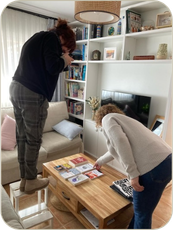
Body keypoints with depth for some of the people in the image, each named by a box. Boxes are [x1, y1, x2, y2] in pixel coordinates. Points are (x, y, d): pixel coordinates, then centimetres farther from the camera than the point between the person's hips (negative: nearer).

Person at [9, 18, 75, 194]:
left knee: (22, 137, 12)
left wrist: (61, 59, 19)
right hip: (33, 93, -9)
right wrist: (64, 60, 5)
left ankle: (24, 179, 24)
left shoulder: (36, 38, 27)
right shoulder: (51, 38, -2)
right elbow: (52, 68, -15)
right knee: (33, 139, 2)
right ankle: (31, 181, 17)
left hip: (16, 88, 9)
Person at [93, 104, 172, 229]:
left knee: (142, 213, 12)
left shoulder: (107, 118, 4)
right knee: (140, 207, 27)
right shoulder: (121, 120, 30)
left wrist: (133, 174, -15)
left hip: (153, 166, -9)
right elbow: (116, 148, 43)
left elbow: (120, 141, -16)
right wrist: (100, 161, 56)